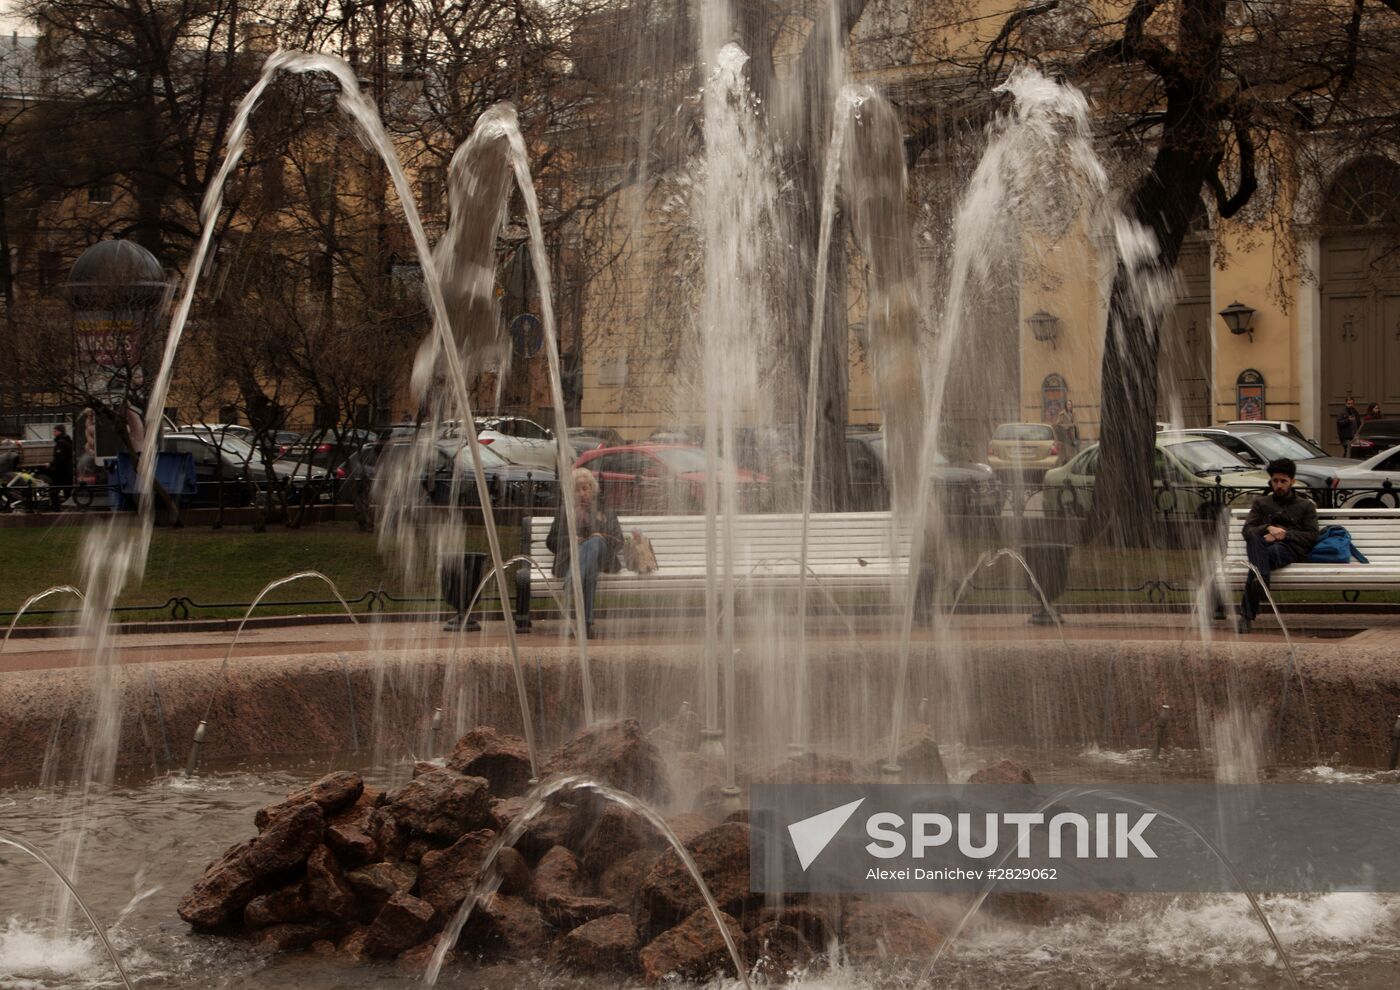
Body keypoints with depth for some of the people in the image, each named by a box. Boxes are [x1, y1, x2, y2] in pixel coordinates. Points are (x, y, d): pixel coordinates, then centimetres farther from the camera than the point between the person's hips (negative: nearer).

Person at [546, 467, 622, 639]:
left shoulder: (607, 514, 31)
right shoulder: (563, 515, 33)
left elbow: (618, 542, 17)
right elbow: (551, 541, 21)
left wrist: (602, 538, -7)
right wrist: (571, 540, -1)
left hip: (603, 558, -1)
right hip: (571, 558, 1)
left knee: (593, 543, -42)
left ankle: (573, 584, -73)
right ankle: (587, 623, -66)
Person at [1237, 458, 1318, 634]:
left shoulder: (1306, 506, 25)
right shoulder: (1261, 503, 28)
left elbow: (1312, 535, 10)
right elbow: (1247, 530, 12)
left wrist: (1284, 534, -6)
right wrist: (1268, 528, -10)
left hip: (1291, 548, -1)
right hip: (1263, 545, 1)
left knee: (1272, 552, -39)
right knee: (1254, 538, -37)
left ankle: (1247, 614, -51)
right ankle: (1262, 579, -60)